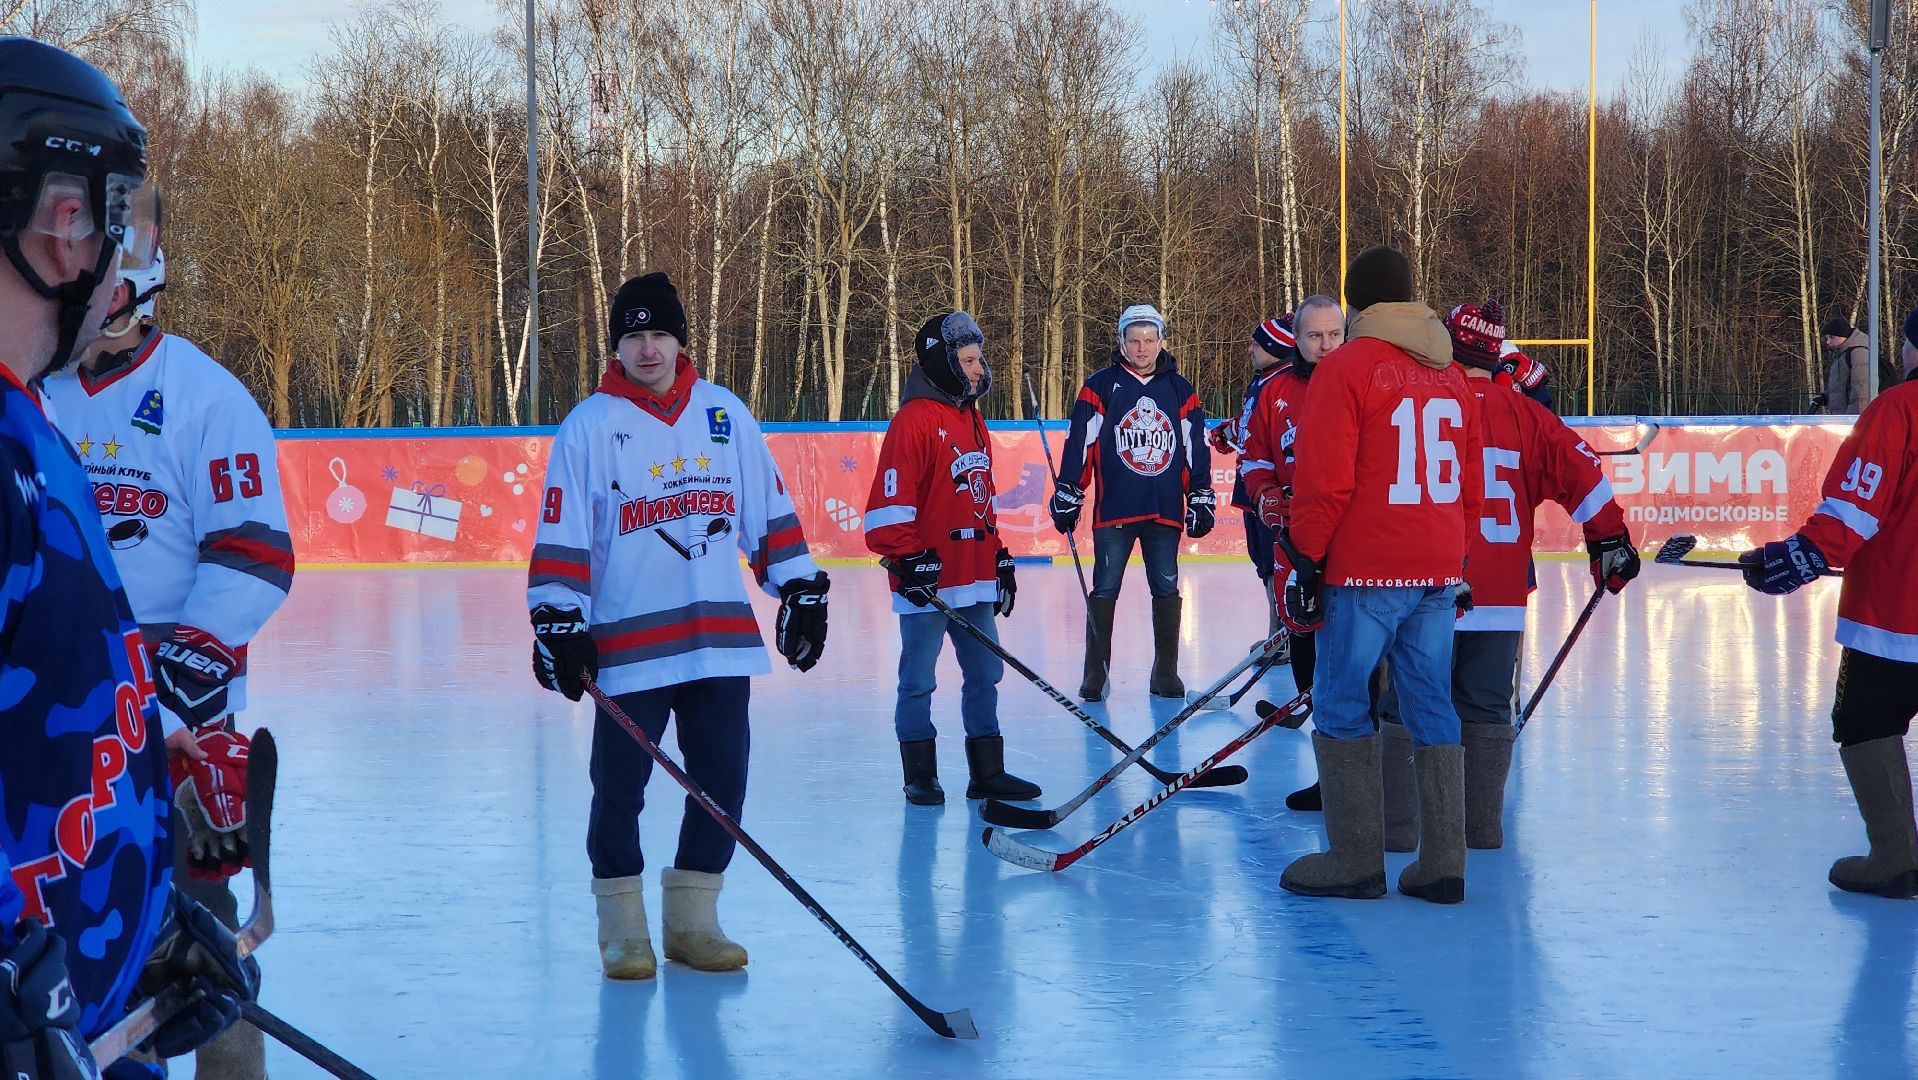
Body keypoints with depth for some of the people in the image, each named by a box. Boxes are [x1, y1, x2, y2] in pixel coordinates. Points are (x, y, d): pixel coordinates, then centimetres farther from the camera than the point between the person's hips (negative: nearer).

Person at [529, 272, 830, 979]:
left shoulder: (726, 416, 9)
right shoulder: (589, 427, -1)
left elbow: (770, 510, 14)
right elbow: (561, 535, -3)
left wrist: (801, 591, 10)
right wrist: (557, 626, -8)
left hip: (722, 640, 3)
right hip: (629, 644, -3)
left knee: (722, 782, 5)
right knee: (619, 788, 0)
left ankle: (691, 921, 19)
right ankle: (622, 930, 15)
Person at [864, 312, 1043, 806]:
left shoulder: (972, 420, 15)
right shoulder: (914, 420, -12)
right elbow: (891, 498, -16)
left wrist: (1000, 558, 21)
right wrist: (909, 557, -21)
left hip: (975, 579, 8)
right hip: (926, 580, -8)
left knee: (984, 675, 11)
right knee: (918, 681, 2)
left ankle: (987, 772, 18)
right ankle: (920, 777, 11)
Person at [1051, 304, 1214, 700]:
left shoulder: (1181, 391, 9)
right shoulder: (1100, 387, 2)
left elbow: (1196, 449, 11)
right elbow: (1079, 444, 0)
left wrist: (1201, 499, 6)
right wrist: (1067, 497, -3)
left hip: (1166, 511, 2)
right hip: (1113, 509, -2)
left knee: (1166, 590, 6)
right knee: (1104, 591, -1)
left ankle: (1165, 672, 16)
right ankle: (1095, 674, 6)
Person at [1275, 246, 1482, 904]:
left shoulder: (1346, 367, -8)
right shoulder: (1451, 375, 13)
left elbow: (1324, 479, -13)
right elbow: (1469, 483, 16)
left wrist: (1303, 559, -6)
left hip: (1364, 572, -6)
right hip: (1439, 574, 6)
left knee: (1342, 707, 2)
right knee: (1432, 709, 9)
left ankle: (1357, 860, 2)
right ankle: (1442, 865, 9)